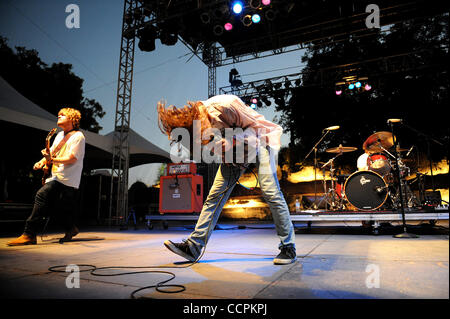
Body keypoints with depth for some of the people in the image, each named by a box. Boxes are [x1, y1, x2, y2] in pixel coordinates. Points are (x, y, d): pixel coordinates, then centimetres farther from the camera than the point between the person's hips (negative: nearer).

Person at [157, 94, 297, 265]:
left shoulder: (224, 105, -32)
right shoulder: (193, 121, -12)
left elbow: (255, 125, -19)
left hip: (258, 140, -5)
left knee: (270, 192, -16)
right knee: (215, 194, -4)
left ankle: (288, 247, -2)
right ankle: (193, 246, -1)